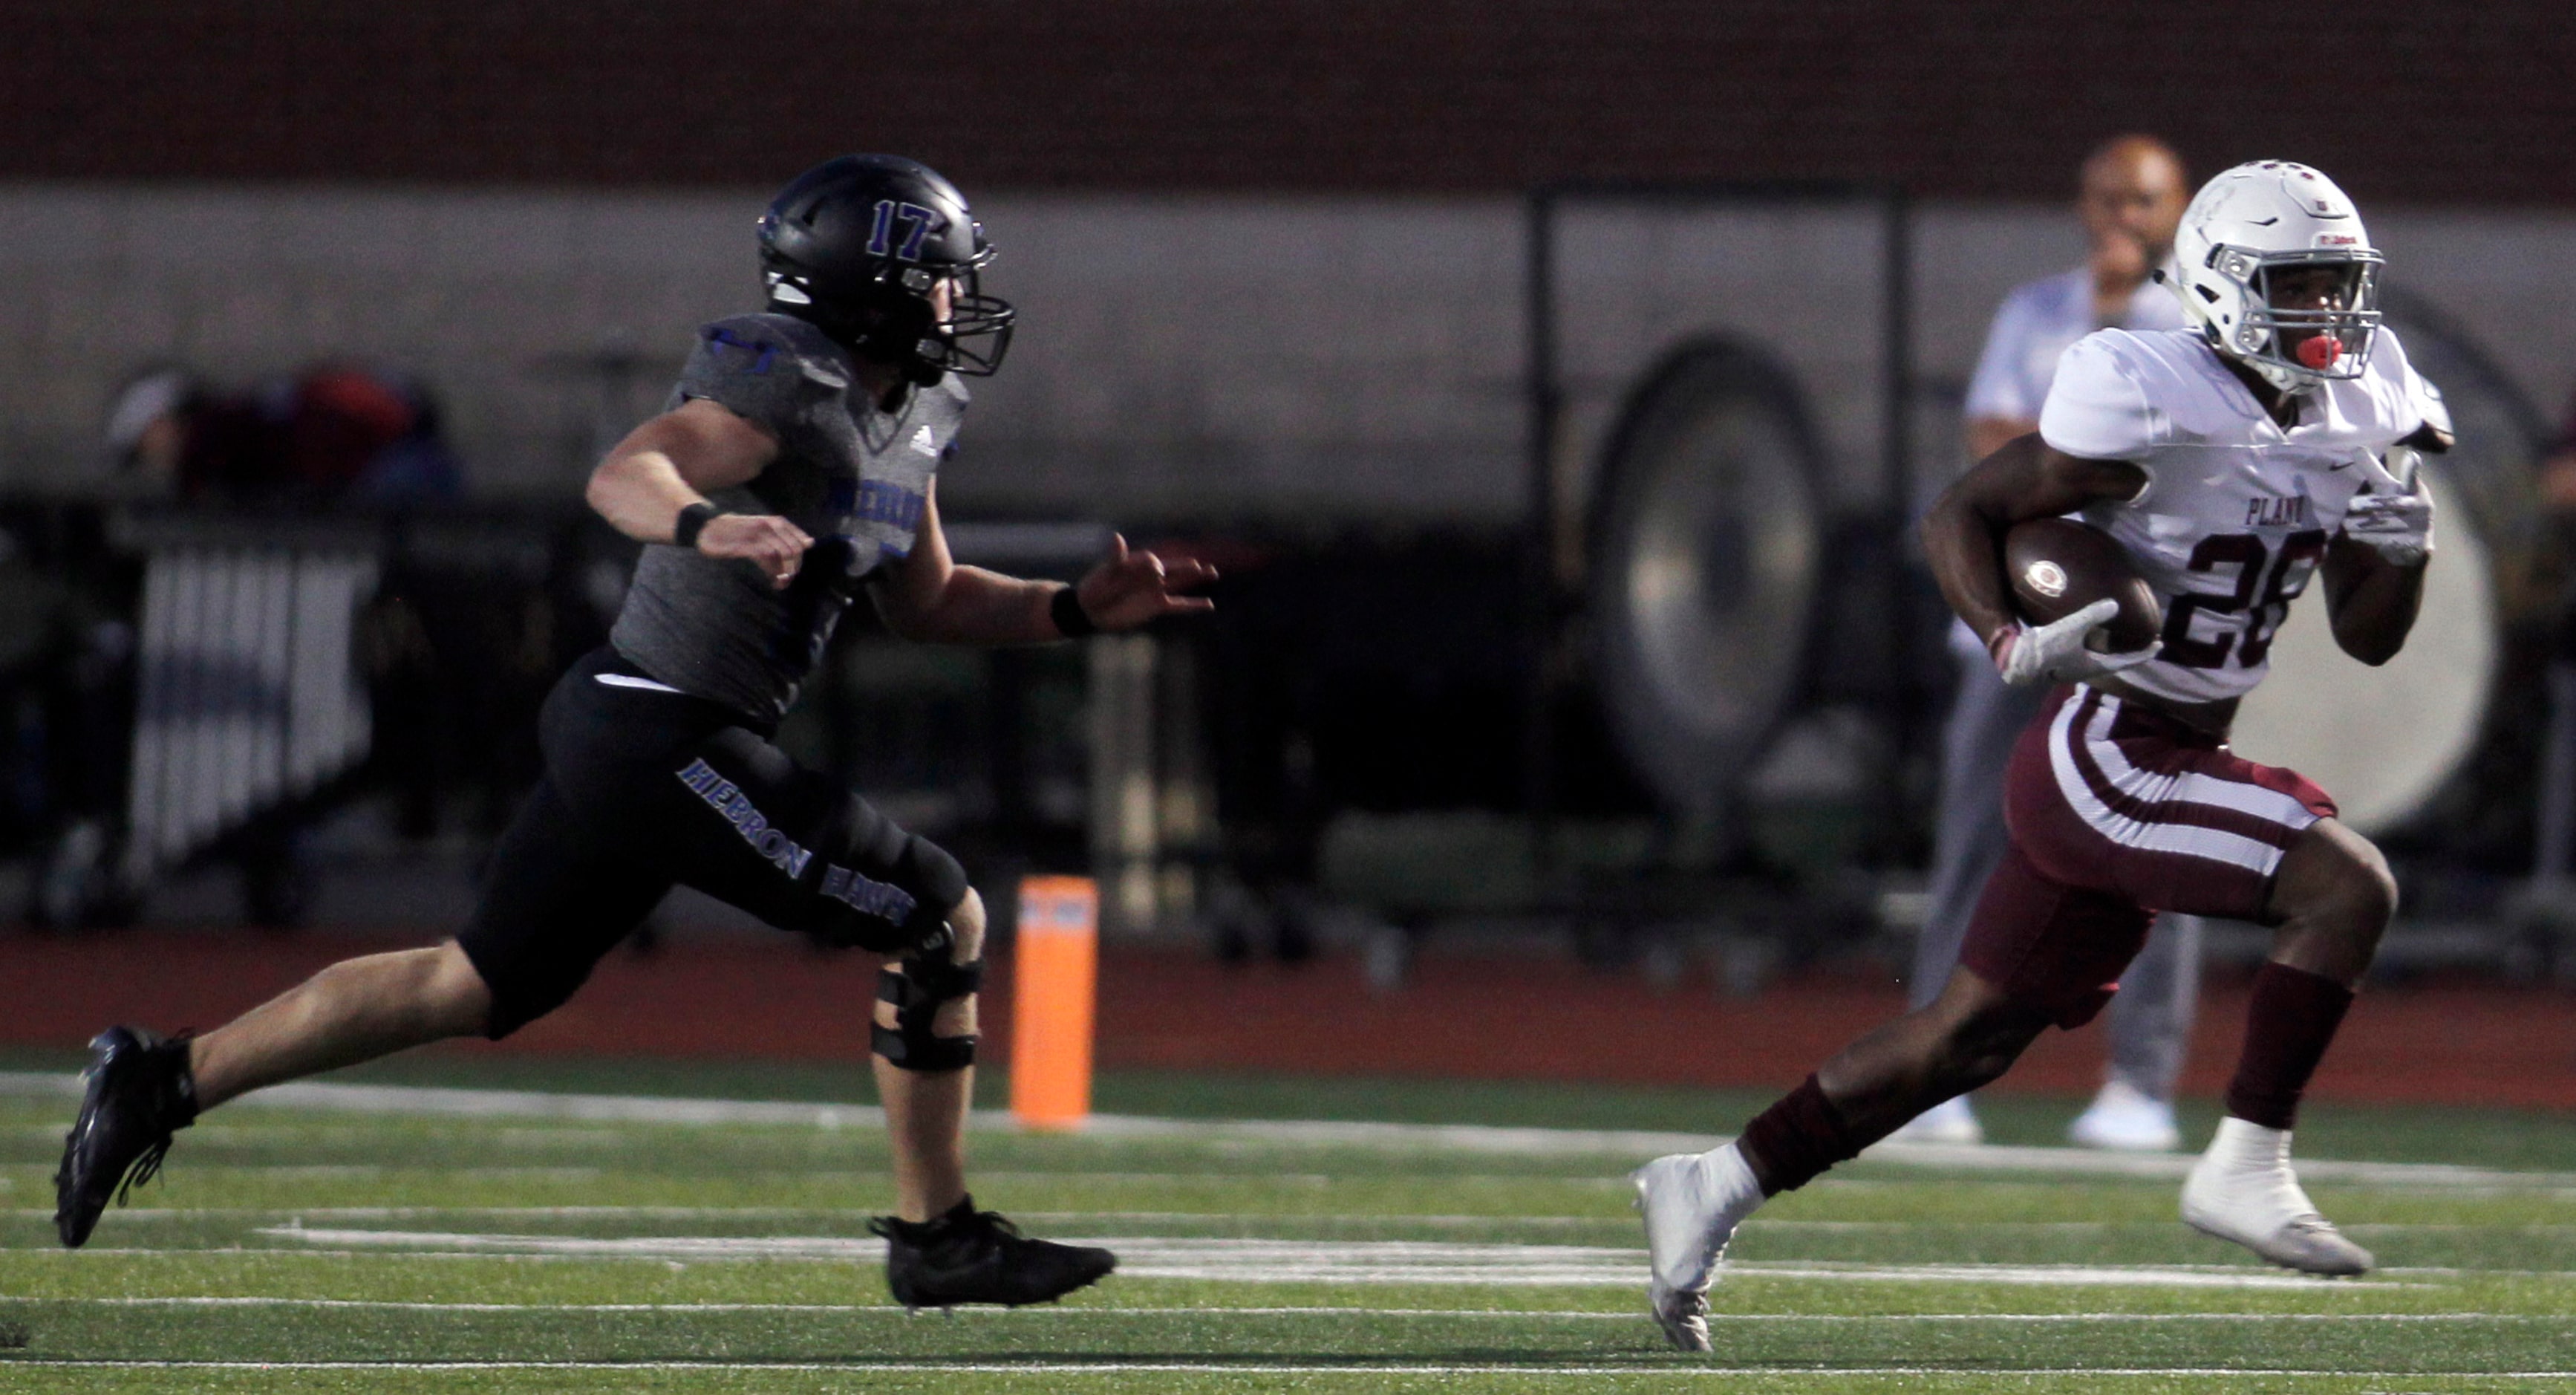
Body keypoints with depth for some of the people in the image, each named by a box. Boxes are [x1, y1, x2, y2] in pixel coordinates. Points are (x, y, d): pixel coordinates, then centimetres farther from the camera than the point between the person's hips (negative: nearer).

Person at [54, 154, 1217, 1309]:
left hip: (623, 736, 10)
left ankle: (165, 1080, 15)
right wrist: (706, 526, -49)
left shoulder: (902, 417, 16)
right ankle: (938, 1240, 5)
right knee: (939, 922, -4)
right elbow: (623, 475, -29)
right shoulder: (790, 384, -15)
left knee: (477, 987, 15)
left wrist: (1077, 610, 15)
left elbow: (925, 604, 27)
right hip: (669, 736, -10)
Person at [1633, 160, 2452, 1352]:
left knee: (1975, 1032, 14)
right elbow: (1960, 513, -11)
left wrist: (2401, 543, -6)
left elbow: (2366, 638, 14)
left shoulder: (2350, 421, 7)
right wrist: (2014, 645, -27)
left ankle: (1715, 1185, 22)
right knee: (2347, 886, -21)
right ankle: (2245, 1170, -14)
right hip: (2105, 755, -9)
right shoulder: (2155, 405, -17)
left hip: (2177, 762, 9)